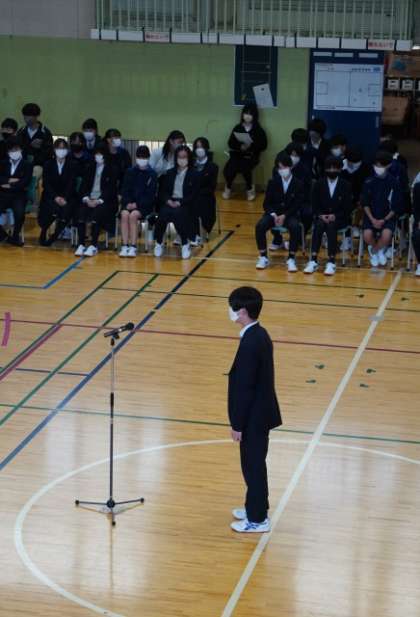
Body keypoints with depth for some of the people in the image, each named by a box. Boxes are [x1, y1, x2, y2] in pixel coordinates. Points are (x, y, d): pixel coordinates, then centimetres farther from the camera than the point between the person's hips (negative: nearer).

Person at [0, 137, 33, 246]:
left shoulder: (27, 165, 8)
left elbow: (25, 182, -6)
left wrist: (10, 185, -8)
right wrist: (9, 180, -11)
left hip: (19, 195, -3)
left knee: (19, 212, -34)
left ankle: (15, 236, -10)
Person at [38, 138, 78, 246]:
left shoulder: (72, 166, 7)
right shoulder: (48, 165, 8)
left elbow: (71, 185, -3)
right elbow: (46, 184, -1)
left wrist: (64, 198, -20)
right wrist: (56, 197, -17)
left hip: (67, 197, 0)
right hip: (50, 197, 0)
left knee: (67, 209, -32)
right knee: (54, 208, -33)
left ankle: (54, 236, -14)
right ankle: (43, 232, -8)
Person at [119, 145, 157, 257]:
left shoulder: (152, 174, 3)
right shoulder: (130, 172, 12)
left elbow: (150, 195, -3)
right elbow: (125, 190, 10)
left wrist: (137, 204, -15)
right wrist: (128, 203, -9)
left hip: (145, 205, -3)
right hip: (129, 203, 3)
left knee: (133, 215, -32)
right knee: (124, 214, -29)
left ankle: (133, 247, -31)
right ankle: (125, 246, -30)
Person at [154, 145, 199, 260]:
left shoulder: (194, 175, 3)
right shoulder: (170, 173, 16)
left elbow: (194, 195, -5)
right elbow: (163, 191, 12)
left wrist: (180, 203, -16)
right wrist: (168, 200, -10)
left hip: (186, 204, -3)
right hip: (170, 202, 3)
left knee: (177, 213, -35)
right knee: (163, 213, -30)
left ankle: (185, 244, -20)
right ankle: (159, 243, -16)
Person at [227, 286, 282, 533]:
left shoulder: (250, 343, -26)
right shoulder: (260, 334, 5)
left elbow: (244, 388, -23)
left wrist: (238, 424, -16)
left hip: (254, 417, -9)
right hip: (261, 412, 9)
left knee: (253, 466, 3)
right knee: (254, 464, 21)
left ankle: (258, 519, 15)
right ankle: (256, 508, 35)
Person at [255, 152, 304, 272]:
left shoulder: (298, 184, -2)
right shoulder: (272, 182, 3)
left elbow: (297, 205, -5)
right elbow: (266, 204, 4)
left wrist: (284, 216, -18)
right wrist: (273, 215, -15)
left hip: (290, 215, -2)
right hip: (274, 213, 2)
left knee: (295, 227, -35)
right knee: (260, 226, -27)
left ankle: (291, 259, -23)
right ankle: (263, 257, -14)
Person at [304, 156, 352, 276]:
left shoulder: (346, 185, 1)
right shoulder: (318, 184, 6)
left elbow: (347, 208, -2)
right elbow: (314, 205, 5)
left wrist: (335, 216, -18)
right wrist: (321, 215, -15)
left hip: (339, 219, -2)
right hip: (322, 217, 2)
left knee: (331, 226, -35)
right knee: (319, 225, -33)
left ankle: (331, 262, -40)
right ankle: (313, 261, -39)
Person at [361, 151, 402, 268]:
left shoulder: (394, 183, -5)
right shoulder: (369, 182, -2)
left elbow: (396, 207, -3)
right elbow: (364, 203, 1)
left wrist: (384, 220, -12)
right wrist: (372, 219, -12)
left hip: (388, 216, -1)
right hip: (371, 215, 1)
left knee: (386, 235, -31)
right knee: (367, 235, -27)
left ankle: (374, 251, 5)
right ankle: (379, 250, 11)